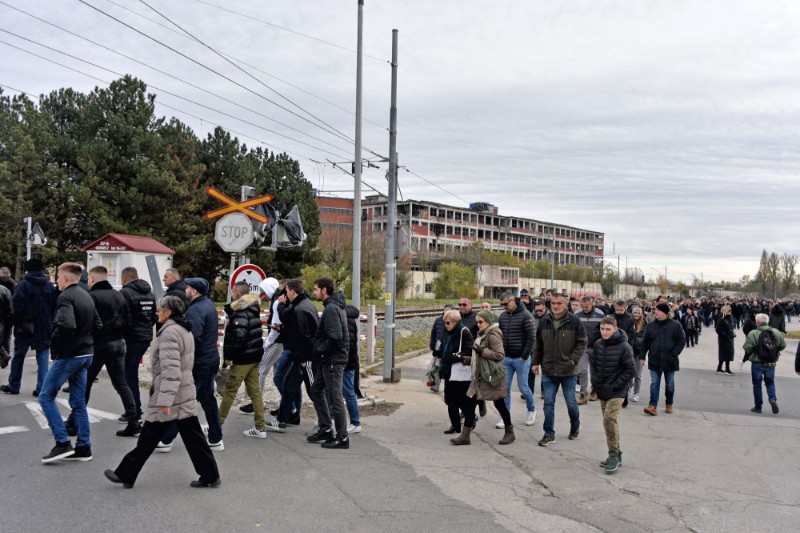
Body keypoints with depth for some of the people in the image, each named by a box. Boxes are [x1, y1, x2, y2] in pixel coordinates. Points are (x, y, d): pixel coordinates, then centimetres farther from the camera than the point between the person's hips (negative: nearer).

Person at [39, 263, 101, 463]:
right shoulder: (86, 296, 13)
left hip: (68, 355, -8)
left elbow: (66, 325, -30)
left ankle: (63, 443, -1)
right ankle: (83, 447, 14)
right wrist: (85, 342, 12)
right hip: (85, 354, 8)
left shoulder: (65, 297, -14)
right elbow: (98, 325, 15)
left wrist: (54, 345, -15)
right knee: (78, 402, 12)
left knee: (46, 396, 3)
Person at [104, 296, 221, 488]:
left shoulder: (169, 332, -16)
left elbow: (170, 369, -25)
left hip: (169, 396, -9)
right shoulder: (185, 330, 14)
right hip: (186, 395, 9)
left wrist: (164, 399, -27)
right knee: (193, 436, 9)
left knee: (148, 438, 4)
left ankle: (125, 475, 17)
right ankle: (210, 475, 10)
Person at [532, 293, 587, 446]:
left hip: (568, 371, -3)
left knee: (571, 402, 11)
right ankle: (549, 434, 14)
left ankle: (575, 427, 35)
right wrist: (536, 362, 8)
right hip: (548, 370, 3)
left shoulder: (574, 321, -9)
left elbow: (582, 343, -6)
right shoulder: (544, 322, 2)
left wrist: (573, 360, -14)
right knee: (548, 403, 5)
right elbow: (538, 344, 11)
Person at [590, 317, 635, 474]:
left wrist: (616, 385, -14)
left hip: (617, 392, -6)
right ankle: (615, 455, 22)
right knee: (608, 421, 11)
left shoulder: (624, 347, -14)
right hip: (602, 390, 6)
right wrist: (595, 382, 4)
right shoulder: (598, 344, 2)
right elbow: (593, 363, 15)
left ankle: (614, 454, -4)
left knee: (610, 419, -17)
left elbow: (631, 370, -12)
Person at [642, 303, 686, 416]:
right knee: (654, 383, -3)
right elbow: (645, 342, 7)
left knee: (670, 384, 12)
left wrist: (674, 354, -13)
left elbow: (682, 341, -3)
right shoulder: (650, 326, 4)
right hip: (654, 360, 1)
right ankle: (653, 406, -6)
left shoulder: (675, 325, -4)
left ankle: (669, 405, 28)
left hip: (669, 360, -1)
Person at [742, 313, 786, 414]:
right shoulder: (776, 332, -2)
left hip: (757, 363, -3)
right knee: (770, 383, 17)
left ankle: (758, 406, 13)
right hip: (771, 363, 3)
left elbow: (747, 348, -18)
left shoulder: (753, 333, -16)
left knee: (757, 384, 9)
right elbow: (783, 345, 5)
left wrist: (746, 357, 3)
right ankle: (773, 399, -7)